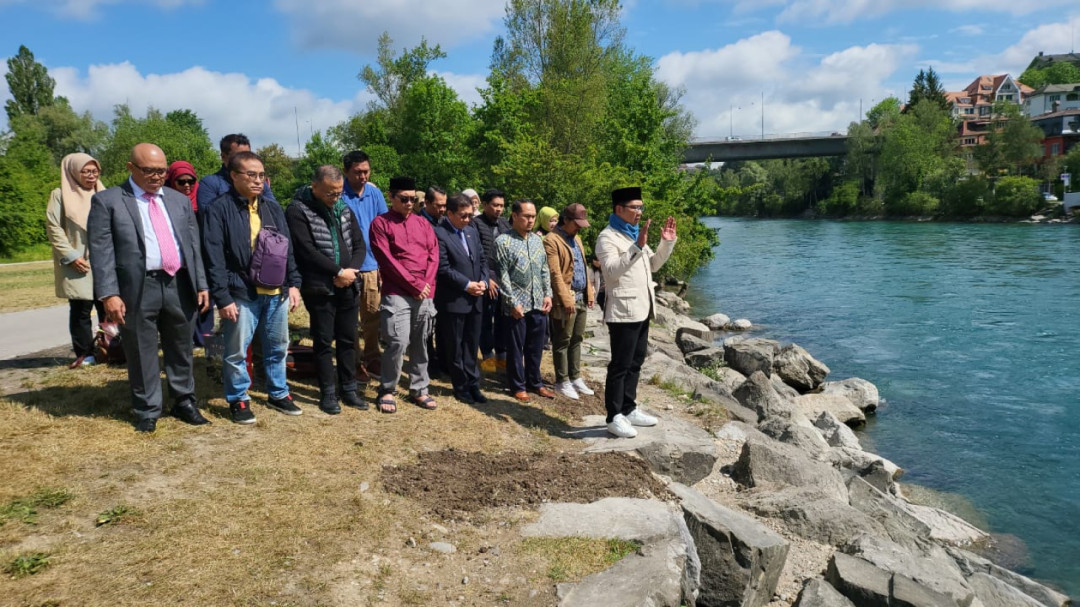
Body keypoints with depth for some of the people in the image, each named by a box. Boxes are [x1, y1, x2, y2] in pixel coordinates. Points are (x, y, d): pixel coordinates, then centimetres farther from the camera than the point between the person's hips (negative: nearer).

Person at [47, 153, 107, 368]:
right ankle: (85, 353, 8)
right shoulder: (61, 195, 1)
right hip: (78, 265, -3)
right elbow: (53, 227, -4)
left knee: (108, 308, 3)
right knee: (80, 310, 0)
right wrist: (71, 256, -12)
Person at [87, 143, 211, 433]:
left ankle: (184, 402, 28)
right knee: (142, 353, 7)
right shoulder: (107, 200, 0)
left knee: (181, 350, 13)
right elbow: (101, 250, -6)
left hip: (179, 286, 4)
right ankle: (147, 410, 21)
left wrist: (201, 285, 7)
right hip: (137, 288, -3)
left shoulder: (180, 201, 13)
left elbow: (194, 245, 13)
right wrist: (109, 293, -14)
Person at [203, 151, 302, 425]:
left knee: (278, 348, 16)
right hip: (241, 294, -5)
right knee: (237, 352, 5)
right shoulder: (220, 209, -7)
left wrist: (293, 284, 6)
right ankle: (238, 400, 22)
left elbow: (287, 249, 14)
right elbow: (214, 258, -11)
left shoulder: (273, 209, 11)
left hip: (276, 293, 5)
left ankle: (278, 394, 31)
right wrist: (223, 298, -15)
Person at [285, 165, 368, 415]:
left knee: (348, 339, 11)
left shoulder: (344, 209, 10)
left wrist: (351, 271, -9)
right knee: (323, 341, 3)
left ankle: (348, 389, 22)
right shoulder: (298, 210, -9)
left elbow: (359, 244, 9)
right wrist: (339, 271, -16)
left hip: (346, 287, 5)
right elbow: (307, 251, -18)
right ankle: (328, 393, 14)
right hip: (319, 288, -5)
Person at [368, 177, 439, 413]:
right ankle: (387, 391, 5)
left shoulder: (423, 223, 15)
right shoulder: (380, 223, 0)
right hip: (396, 294, -4)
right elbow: (388, 260, -8)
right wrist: (414, 285, -11)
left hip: (425, 294, 5)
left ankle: (419, 389, 19)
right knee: (398, 342, -12)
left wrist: (427, 284, -6)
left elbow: (434, 254, 9)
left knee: (420, 344, 8)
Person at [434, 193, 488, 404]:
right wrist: (467, 285, -15)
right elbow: (443, 268, -16)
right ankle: (461, 387, 18)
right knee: (455, 347, 7)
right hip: (453, 300, -6)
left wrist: (483, 281, -2)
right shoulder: (439, 234, -11)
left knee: (471, 346, 13)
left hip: (475, 299, 6)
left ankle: (473, 385, 22)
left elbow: (482, 260, 15)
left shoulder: (472, 232, 12)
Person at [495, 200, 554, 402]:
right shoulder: (503, 241, -7)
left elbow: (545, 270, 15)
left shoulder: (537, 240, 11)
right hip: (517, 305, -5)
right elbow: (502, 275, -10)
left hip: (539, 304, 5)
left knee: (535, 347, 14)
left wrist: (548, 295, 6)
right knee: (516, 348, 6)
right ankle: (518, 386, 19)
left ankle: (535, 382, 28)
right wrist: (513, 302, -13)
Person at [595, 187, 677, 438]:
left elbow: (653, 265, 23)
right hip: (623, 311, -9)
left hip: (641, 309, 9)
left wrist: (667, 242, 9)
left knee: (635, 363, 14)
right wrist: (637, 247, -33)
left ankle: (629, 409, 23)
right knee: (620, 365, -5)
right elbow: (612, 270, -26)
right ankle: (614, 417, 1)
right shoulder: (608, 237, -11)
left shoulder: (635, 233, 17)